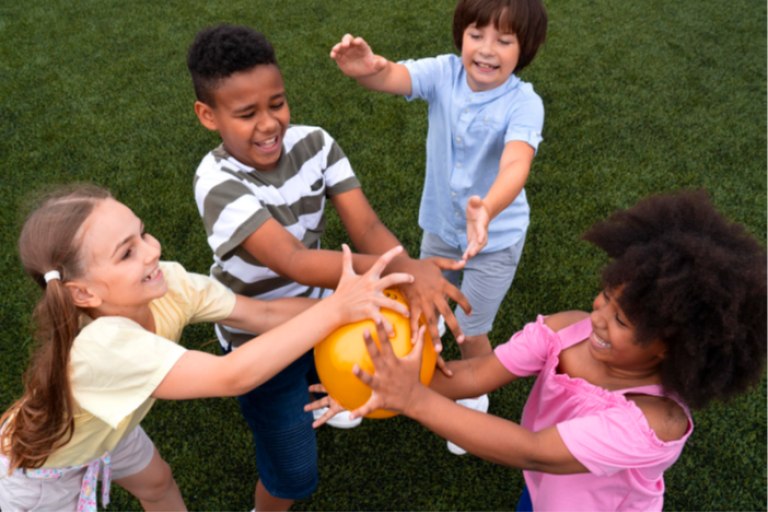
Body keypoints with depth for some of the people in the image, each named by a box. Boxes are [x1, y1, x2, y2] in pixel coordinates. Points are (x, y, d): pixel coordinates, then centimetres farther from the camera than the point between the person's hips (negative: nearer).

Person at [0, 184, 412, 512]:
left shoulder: (169, 284, -29)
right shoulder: (101, 344, -47)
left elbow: (264, 313, -27)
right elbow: (233, 376, -53)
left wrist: (358, 304, -39)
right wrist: (336, 308, -54)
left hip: (103, 428, 6)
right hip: (39, 467, -5)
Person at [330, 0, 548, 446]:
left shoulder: (523, 104, -28)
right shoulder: (444, 73, -19)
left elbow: (516, 165, -45)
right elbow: (395, 78, -37)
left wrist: (486, 209, -66)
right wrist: (368, 69, -62)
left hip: (495, 237, -3)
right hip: (441, 223, 4)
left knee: (470, 334, 9)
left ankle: (475, 399, 42)